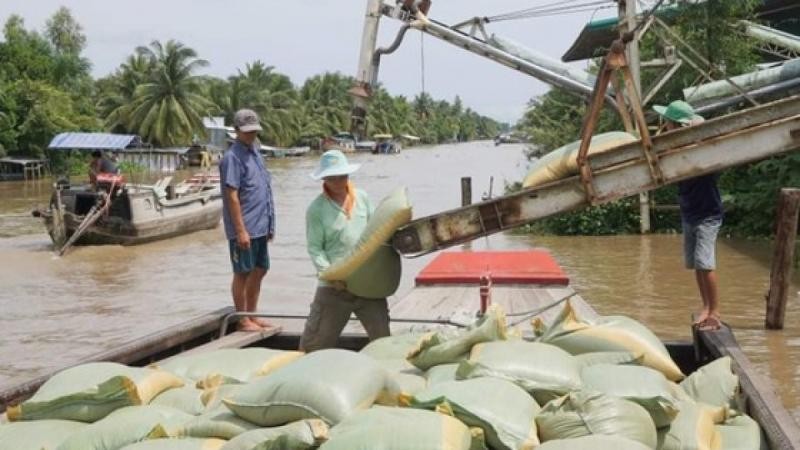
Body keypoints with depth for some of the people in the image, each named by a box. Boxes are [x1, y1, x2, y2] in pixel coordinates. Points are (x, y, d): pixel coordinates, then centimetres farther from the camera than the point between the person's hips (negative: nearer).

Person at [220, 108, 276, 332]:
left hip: (260, 227, 9)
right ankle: (243, 320, 13)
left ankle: (252, 316, 26)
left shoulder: (255, 152, 13)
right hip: (244, 228, -8)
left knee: (259, 271, 15)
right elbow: (232, 196, -17)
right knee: (243, 273, 2)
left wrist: (269, 224, 18)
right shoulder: (233, 157, -13)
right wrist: (240, 230, -20)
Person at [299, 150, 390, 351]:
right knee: (317, 338, 3)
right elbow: (315, 248, -10)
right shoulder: (316, 208, -6)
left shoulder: (362, 197, 7)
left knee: (382, 333, 12)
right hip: (334, 286, -4)